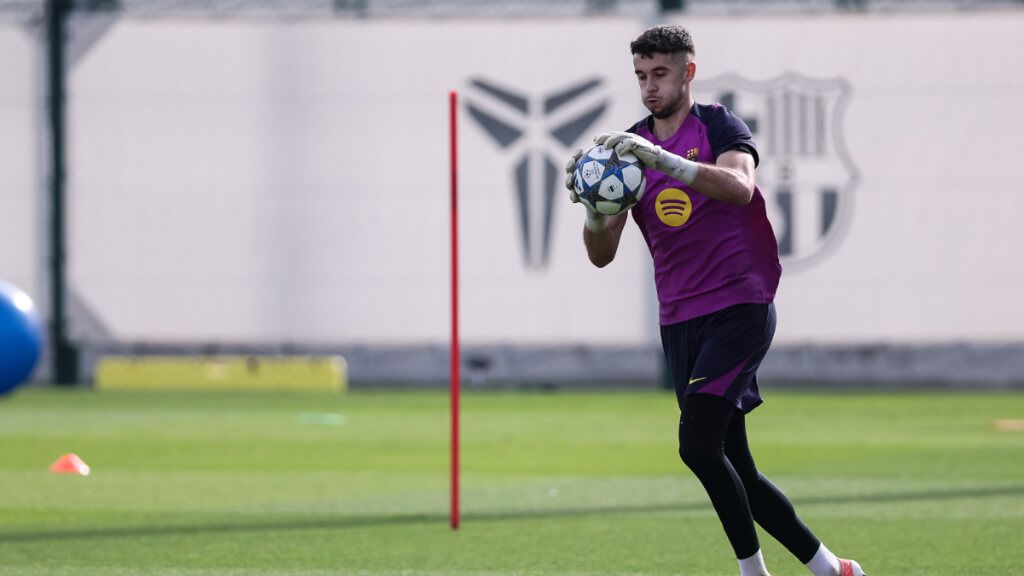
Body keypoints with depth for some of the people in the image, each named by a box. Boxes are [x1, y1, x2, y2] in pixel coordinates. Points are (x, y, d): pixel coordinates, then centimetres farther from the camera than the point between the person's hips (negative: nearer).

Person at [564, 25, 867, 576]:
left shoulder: (719, 126, -4)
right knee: (735, 471, 6)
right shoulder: (630, 144, 11)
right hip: (679, 320, 6)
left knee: (698, 442, -22)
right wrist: (593, 208, -15)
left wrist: (661, 158, -37)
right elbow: (602, 255, 6)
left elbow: (739, 187, -27)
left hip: (740, 306, -6)